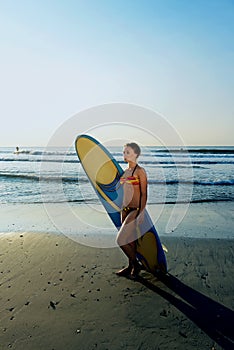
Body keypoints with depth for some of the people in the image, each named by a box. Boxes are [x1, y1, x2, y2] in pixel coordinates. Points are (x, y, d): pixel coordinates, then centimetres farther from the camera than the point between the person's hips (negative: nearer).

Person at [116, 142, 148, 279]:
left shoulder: (140, 171, -11)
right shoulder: (126, 171, 11)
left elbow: (144, 194, -13)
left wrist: (141, 213, -17)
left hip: (136, 210, -8)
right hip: (126, 209, 8)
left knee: (121, 240, -9)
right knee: (130, 239, 16)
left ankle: (136, 265, 13)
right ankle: (131, 267, 31)